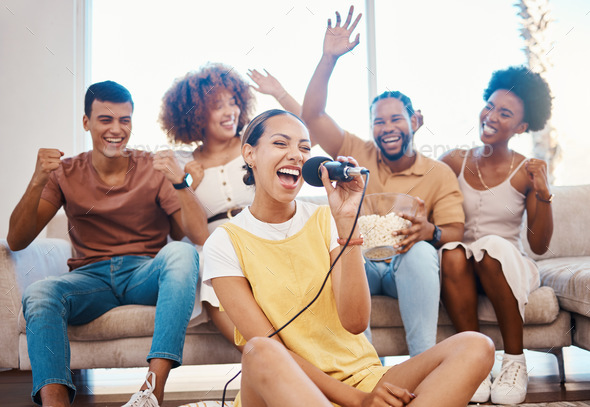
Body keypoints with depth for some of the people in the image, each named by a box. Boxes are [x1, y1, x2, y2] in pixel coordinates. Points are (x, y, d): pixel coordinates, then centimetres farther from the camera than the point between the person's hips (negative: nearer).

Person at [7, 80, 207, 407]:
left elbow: (200, 236, -7)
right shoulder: (66, 174, 8)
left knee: (181, 253, -33)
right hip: (91, 277, 1)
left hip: (146, 273, 0)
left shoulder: (153, 169, 4)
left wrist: (179, 183, -23)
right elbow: (16, 242, -1)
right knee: (38, 295, -30)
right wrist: (37, 182, -16)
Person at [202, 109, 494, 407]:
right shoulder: (225, 243, -2)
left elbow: (355, 323, -8)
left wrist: (346, 221, -15)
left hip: (360, 378, 4)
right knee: (261, 352, -39)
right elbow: (267, 346, -10)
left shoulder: (325, 220, 6)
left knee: (475, 347, -21)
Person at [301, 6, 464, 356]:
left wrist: (430, 231, -26)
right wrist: (329, 57, -5)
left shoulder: (440, 174, 8)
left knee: (420, 252, -36)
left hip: (407, 268, -1)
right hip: (359, 262, 1)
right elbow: (313, 115, 3)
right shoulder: (358, 155, 12)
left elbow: (455, 231, -1)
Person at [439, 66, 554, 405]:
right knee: (452, 252, -31)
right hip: (463, 271, 1)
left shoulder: (528, 172, -2)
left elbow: (540, 246, -4)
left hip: (509, 266, -1)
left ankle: (515, 361, -17)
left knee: (491, 245, -33)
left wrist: (543, 194, -17)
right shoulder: (454, 161, 3)